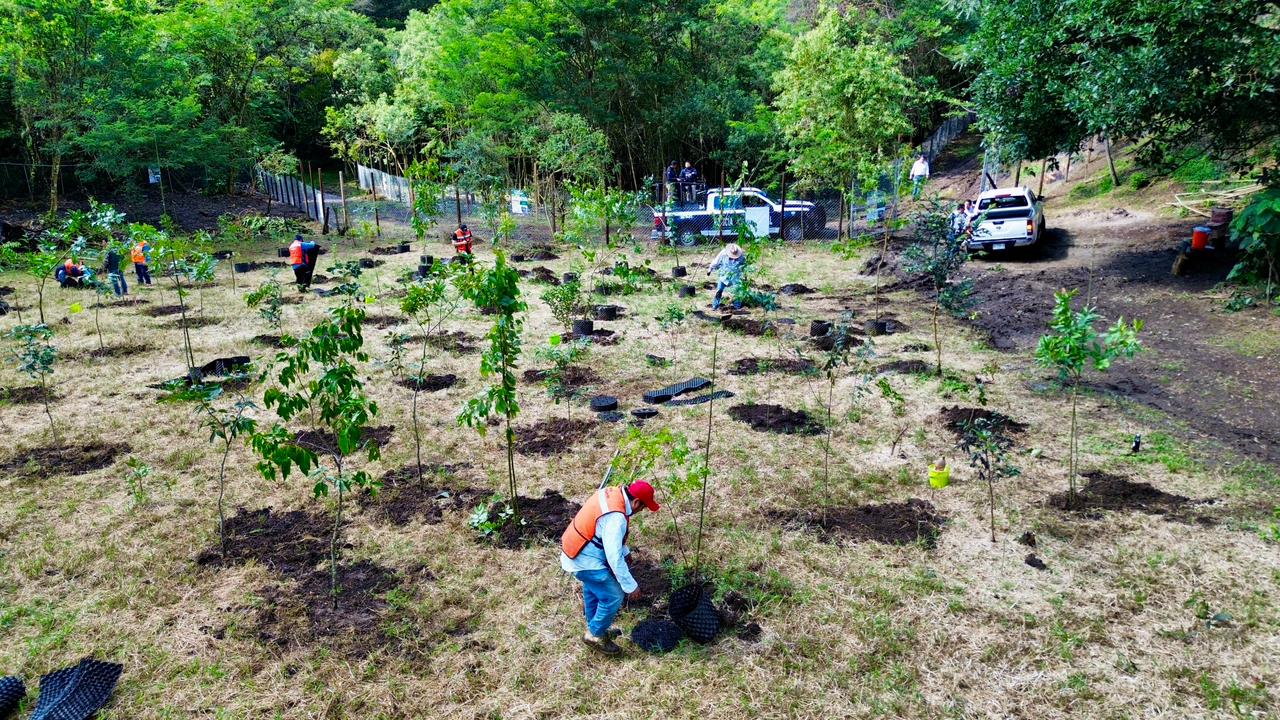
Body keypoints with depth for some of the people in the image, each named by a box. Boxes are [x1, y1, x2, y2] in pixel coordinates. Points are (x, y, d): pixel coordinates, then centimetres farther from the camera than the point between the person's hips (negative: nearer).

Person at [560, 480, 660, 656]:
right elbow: (614, 557, -28)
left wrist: (624, 551, 23)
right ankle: (595, 635, 18)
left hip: (576, 552, 10)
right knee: (613, 597, 0)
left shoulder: (613, 493, -4)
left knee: (593, 590, 28)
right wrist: (630, 586, -18)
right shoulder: (616, 518, -32)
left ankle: (595, 627, 47)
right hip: (585, 562, -10)